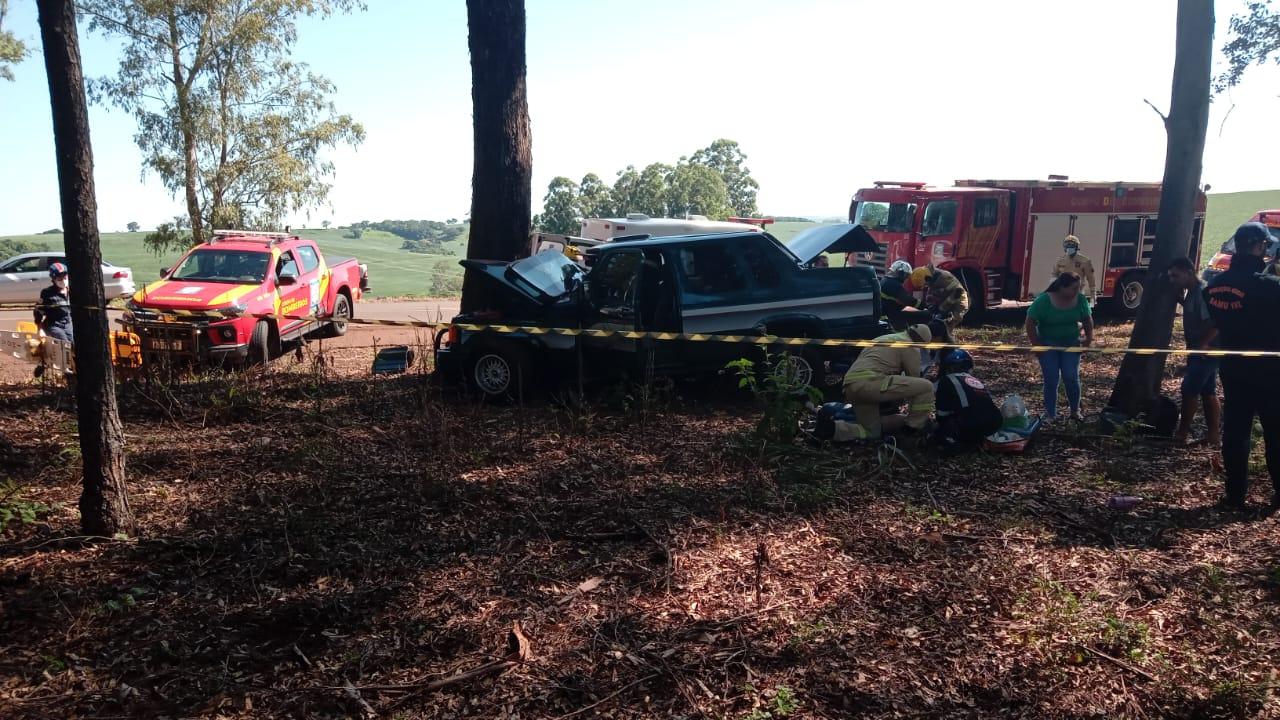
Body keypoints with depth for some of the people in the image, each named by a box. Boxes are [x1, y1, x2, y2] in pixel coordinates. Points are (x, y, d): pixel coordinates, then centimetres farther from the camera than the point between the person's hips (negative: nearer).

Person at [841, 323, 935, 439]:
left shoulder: (882, 339, 35)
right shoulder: (910, 346, 8)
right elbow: (914, 378, 13)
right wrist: (912, 411, 27)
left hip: (850, 388, 9)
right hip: (869, 383, -9)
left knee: (871, 432, 20)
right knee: (925, 387, -4)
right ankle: (915, 426, 10)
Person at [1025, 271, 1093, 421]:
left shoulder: (1080, 299, -7)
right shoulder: (1044, 301, -17)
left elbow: (1088, 319, 9)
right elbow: (1030, 322, -12)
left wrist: (1089, 338, 1)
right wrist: (1036, 345, -12)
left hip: (1071, 343, 2)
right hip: (1048, 344, -2)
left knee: (1071, 377, -8)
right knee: (1051, 380, -3)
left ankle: (1075, 410, 13)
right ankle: (1050, 415, 9)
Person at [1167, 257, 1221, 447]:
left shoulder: (1202, 292, -20)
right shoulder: (1192, 292, 11)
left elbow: (1215, 323, -26)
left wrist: (1203, 344, -21)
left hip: (1205, 353, -10)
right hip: (1200, 352, 10)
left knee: (1189, 390, -3)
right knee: (1208, 393, 12)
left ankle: (1182, 434, 6)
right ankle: (1213, 435, 17)